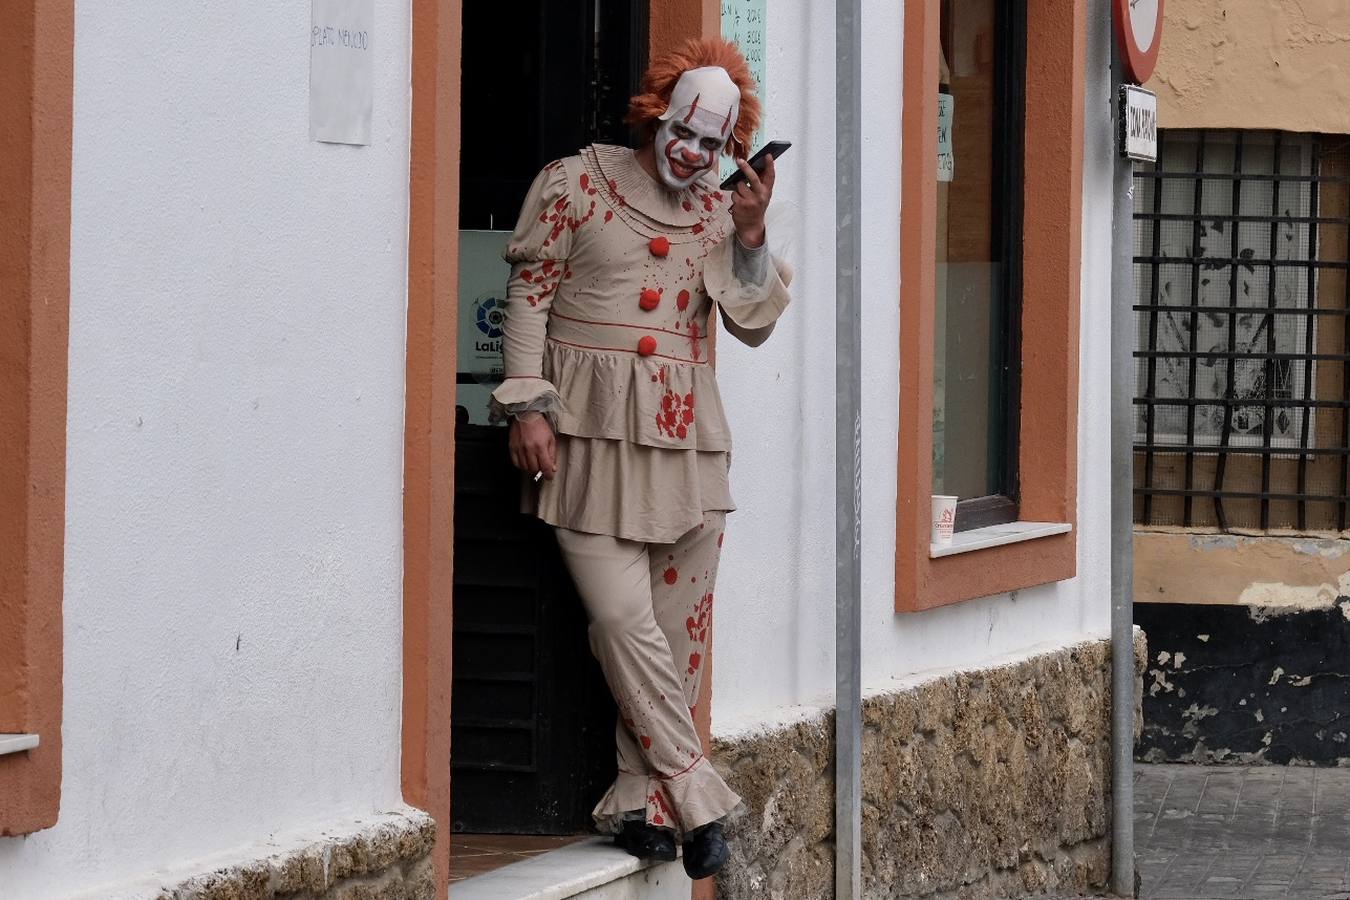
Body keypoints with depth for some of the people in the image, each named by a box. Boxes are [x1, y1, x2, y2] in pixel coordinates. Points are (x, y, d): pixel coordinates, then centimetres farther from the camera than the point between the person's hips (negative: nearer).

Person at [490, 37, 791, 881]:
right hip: (590, 431, -4)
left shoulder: (721, 211, 11)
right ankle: (698, 798, -4)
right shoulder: (577, 183, 2)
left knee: (677, 628, 2)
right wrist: (528, 406, -6)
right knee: (625, 619, -12)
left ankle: (641, 801, 11)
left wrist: (751, 235, -6)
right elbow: (530, 294, 2)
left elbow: (754, 322, 7)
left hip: (684, 438, 4)